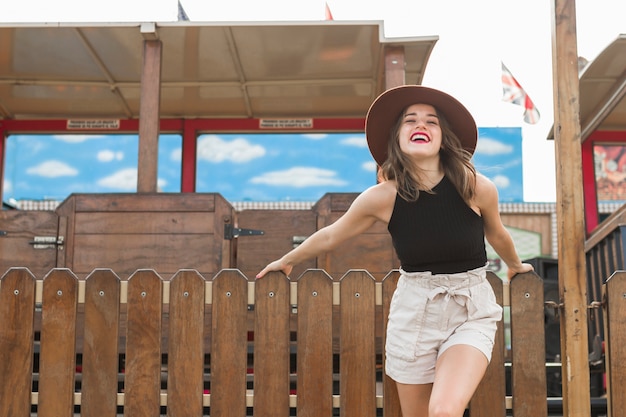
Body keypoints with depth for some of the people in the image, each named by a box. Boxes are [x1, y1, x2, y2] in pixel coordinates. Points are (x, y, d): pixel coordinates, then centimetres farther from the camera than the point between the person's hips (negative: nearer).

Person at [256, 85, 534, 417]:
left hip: (471, 313, -1)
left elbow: (496, 234, 10)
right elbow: (329, 237, 8)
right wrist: (286, 261, 21)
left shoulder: (477, 188, -13)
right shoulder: (382, 197, -11)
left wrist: (515, 266, 29)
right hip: (413, 312, 2)